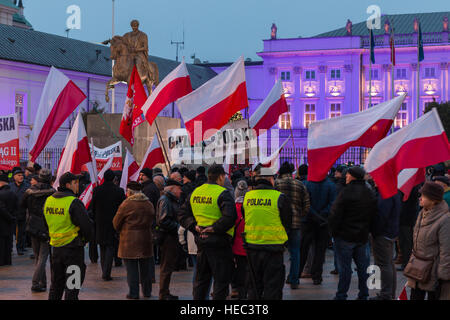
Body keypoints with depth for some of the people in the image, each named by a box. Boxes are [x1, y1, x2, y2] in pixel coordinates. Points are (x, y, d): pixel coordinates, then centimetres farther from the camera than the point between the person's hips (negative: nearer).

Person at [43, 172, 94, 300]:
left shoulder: (48, 200, 5)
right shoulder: (74, 202, -17)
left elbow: (48, 224, 14)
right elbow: (87, 226, -17)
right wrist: (85, 239, 1)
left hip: (55, 247, 7)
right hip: (73, 248, -7)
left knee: (56, 285, 18)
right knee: (72, 287, 0)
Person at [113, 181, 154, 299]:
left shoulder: (126, 204, -10)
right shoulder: (149, 204, 7)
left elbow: (116, 223, -1)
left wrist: (121, 231, 18)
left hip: (129, 240, -5)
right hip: (146, 239, 5)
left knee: (131, 267, 1)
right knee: (145, 266, 13)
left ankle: (133, 293, 1)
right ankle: (147, 291, 20)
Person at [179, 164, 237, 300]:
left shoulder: (195, 192, 8)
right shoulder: (222, 193, -14)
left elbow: (183, 215, 10)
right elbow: (230, 217, -28)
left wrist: (194, 226, 0)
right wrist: (215, 228, -17)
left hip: (201, 241, 7)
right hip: (219, 243, -7)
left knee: (201, 279, 18)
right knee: (221, 281, 3)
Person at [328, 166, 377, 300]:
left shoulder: (347, 192, -15)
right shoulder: (370, 193, 7)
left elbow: (335, 214, -15)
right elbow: (373, 215, 12)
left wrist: (333, 230, -3)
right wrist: (367, 230, 17)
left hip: (345, 236, -6)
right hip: (363, 236, 6)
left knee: (344, 267, 0)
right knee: (363, 266, 12)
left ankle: (341, 295, 7)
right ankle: (363, 295, 18)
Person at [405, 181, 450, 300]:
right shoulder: (423, 214, 6)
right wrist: (412, 261, 20)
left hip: (432, 271, -7)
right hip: (418, 269, 7)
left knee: (433, 297, 4)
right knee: (415, 296, 11)